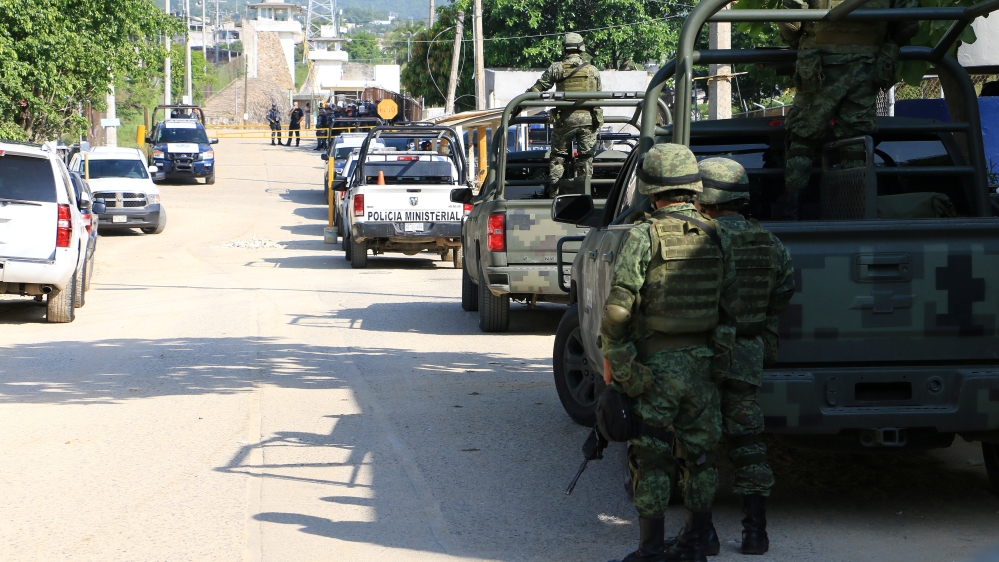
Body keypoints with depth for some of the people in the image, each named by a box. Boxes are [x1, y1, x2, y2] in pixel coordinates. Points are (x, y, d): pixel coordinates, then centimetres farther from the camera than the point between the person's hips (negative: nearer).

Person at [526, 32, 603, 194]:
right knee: (586, 157, 6)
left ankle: (554, 191, 3)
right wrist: (597, 114, 28)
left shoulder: (556, 68, 2)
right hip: (588, 118, 1)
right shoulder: (592, 70, 8)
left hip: (565, 119, -1)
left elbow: (537, 88, 3)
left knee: (558, 155, 8)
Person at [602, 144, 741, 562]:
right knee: (700, 455, 13)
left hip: (654, 366, -4)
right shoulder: (717, 237, 2)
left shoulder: (643, 237, -13)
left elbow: (618, 307, -16)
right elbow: (731, 304, 7)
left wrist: (610, 359, -5)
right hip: (703, 365, 4)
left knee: (650, 459, 2)